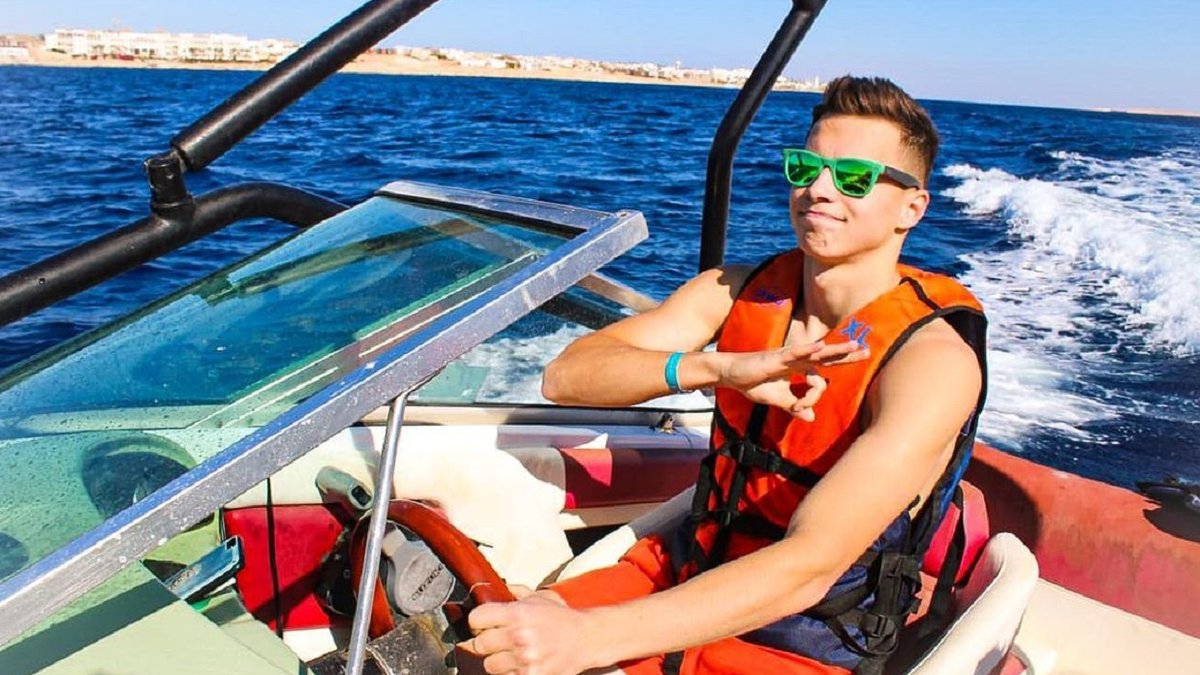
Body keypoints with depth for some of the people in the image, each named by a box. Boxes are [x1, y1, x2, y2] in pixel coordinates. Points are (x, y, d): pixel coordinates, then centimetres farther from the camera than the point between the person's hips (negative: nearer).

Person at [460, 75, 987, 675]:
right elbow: (565, 376, -12)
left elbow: (809, 569, -31)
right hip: (691, 571, 5)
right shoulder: (736, 292, -3)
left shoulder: (931, 359, -20)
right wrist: (720, 366, -28)